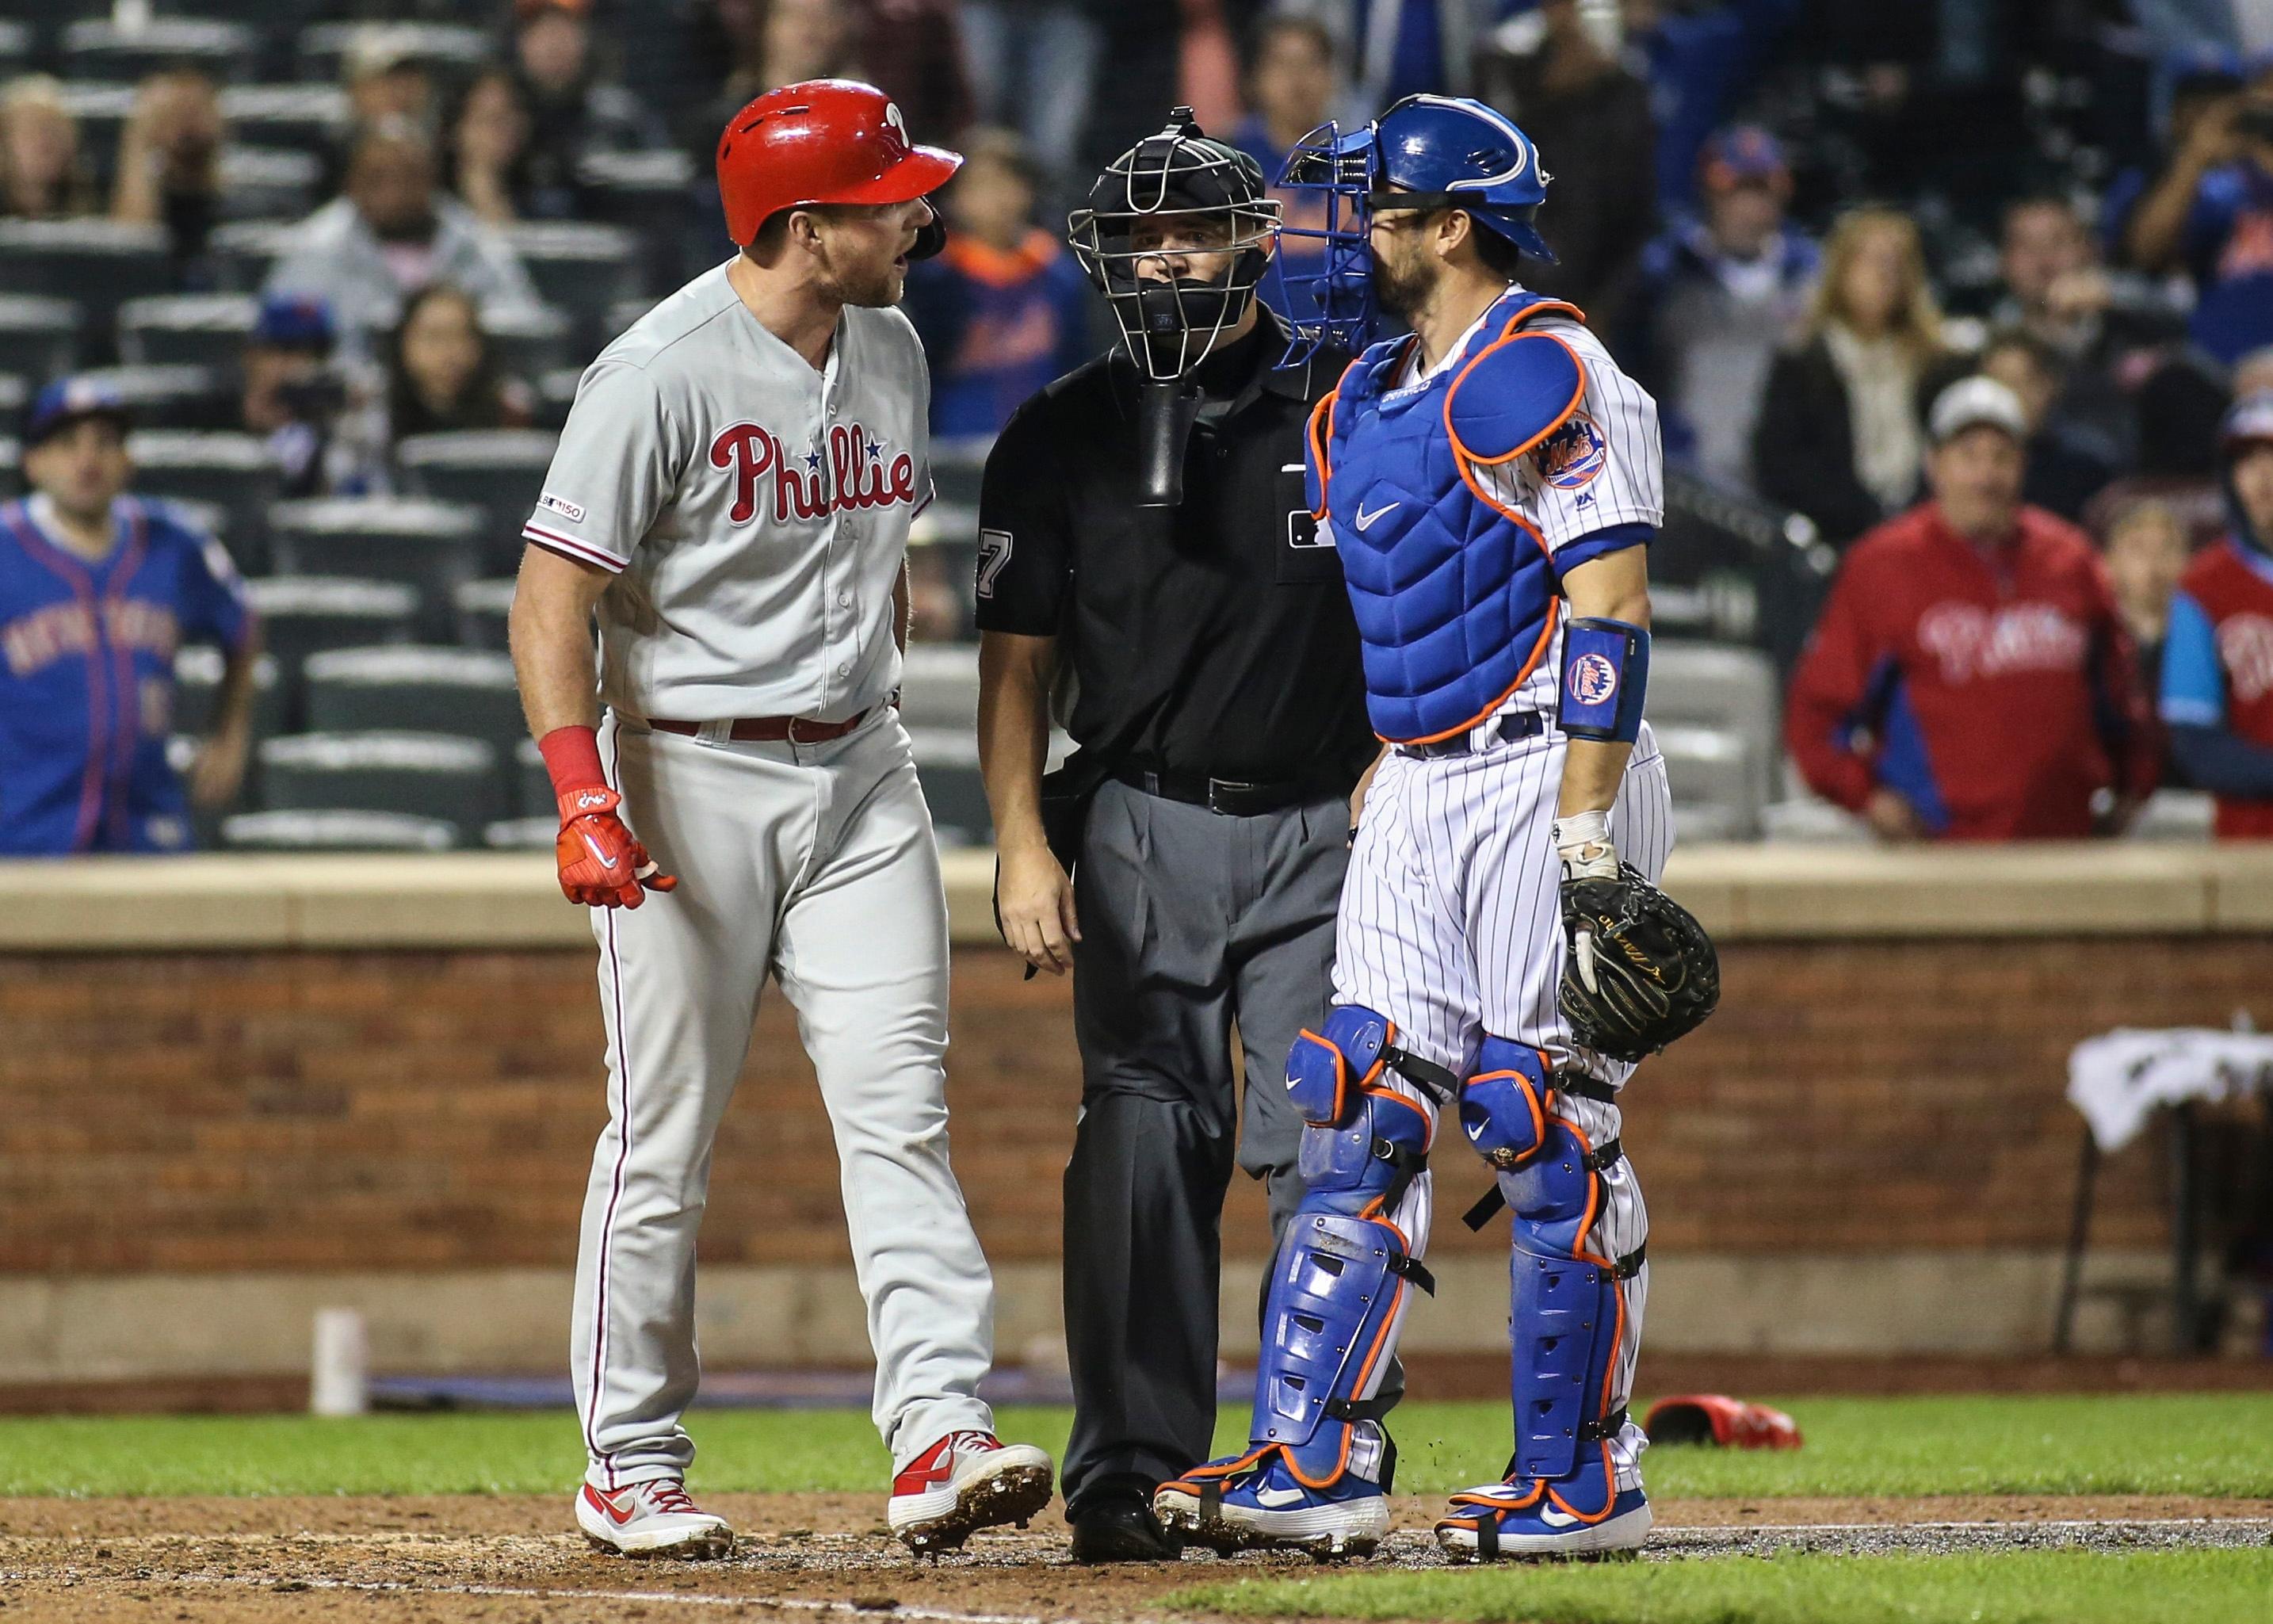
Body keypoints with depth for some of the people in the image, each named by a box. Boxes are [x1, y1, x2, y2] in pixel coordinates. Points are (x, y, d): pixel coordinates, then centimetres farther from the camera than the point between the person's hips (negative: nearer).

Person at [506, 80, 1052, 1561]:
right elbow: (554, 597, -15)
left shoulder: (891, 352, 8)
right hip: (692, 771, -6)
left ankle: (940, 1436, -12)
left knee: (900, 1105, -6)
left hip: (859, 771, 6)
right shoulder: (663, 376, -15)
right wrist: (583, 799, -25)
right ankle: (632, 1467, 12)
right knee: (667, 1135, 1)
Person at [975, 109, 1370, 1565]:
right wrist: (1022, 842, -2)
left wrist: (1388, 784, -4)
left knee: (1323, 1147, -6)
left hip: (1321, 831, -1)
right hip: (1142, 829, 1)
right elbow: (1017, 656, 7)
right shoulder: (1063, 436, 5)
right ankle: (1130, 1474, -4)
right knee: (1145, 1144, -6)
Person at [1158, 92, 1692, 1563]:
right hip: (1415, 792, 9)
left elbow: (1608, 608, -17)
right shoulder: (1366, 406, 17)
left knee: (1554, 1135, -5)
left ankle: (1583, 1481, 2)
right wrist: (1374, 785, 17)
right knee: (1361, 1119, 2)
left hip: (1548, 777, -9)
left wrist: (1586, 835, -22)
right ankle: (1318, 1464, 3)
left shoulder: (1546, 377, -11)